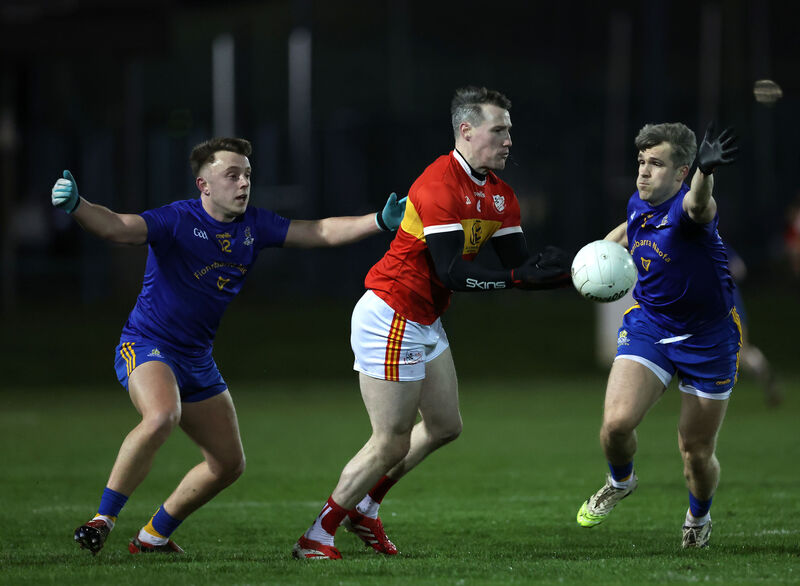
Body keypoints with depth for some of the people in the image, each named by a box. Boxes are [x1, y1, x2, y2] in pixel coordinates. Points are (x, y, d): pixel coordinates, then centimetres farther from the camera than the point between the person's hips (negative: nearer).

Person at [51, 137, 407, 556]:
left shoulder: (254, 225, 4)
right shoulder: (178, 220, -16)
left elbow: (322, 232, 9)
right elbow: (116, 228, -30)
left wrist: (381, 221, -1)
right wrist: (75, 206, -49)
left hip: (197, 361, 8)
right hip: (146, 345, -8)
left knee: (229, 463, 9)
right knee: (162, 417, -37)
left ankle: (153, 537, 25)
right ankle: (102, 520, -27)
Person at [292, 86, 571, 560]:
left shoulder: (500, 195, 6)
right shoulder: (439, 185, -23)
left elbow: (520, 265, 3)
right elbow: (451, 272, -28)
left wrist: (557, 272, -16)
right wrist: (520, 277, -27)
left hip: (425, 322, 10)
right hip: (390, 319, -10)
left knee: (445, 426, 16)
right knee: (392, 444, -7)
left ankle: (364, 506, 31)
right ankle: (316, 537, 5)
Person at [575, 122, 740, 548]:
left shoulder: (685, 208, -25)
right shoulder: (639, 205, -3)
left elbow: (699, 204, -54)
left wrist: (706, 171, -76)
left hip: (707, 339, -4)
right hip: (647, 326, 4)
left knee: (697, 454, 3)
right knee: (616, 423, -18)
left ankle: (698, 517, 37)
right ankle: (620, 482, 17)